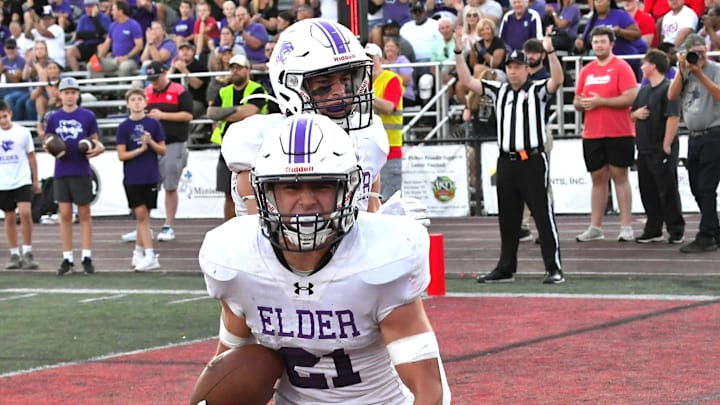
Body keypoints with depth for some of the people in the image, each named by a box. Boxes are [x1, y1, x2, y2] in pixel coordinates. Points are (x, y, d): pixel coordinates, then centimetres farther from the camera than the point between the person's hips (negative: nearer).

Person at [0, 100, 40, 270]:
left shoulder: (23, 132, -1)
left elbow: (31, 156, 7)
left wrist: (36, 180, 9)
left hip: (22, 181, -2)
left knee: (25, 212, -17)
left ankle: (27, 252, -6)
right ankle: (14, 254, 15)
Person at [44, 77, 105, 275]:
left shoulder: (88, 116, 1)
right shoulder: (54, 118, 6)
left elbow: (95, 141, 7)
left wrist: (97, 148, -14)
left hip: (82, 172, -2)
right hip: (61, 172, 2)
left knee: (84, 214, 4)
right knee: (65, 215, 3)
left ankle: (87, 257, 8)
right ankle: (67, 258, 8)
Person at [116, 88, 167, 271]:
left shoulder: (154, 124, 2)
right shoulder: (124, 127, 0)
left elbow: (163, 151, 4)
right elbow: (121, 155, -3)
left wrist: (151, 142, -14)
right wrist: (140, 149, -15)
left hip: (150, 177, 1)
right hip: (132, 179, -1)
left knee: (143, 215, 6)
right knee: (141, 214, -5)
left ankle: (138, 252, 20)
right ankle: (150, 256, -7)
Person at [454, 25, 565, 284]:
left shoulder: (537, 90, 0)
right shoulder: (499, 91, 14)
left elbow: (558, 80, -20)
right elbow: (467, 81, 11)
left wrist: (550, 51, -32)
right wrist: (458, 52, 1)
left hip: (533, 161, -5)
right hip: (506, 162, 5)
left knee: (543, 214, -5)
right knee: (507, 218, 11)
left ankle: (554, 268, -4)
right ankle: (506, 268, 19)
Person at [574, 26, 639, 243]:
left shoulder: (621, 67, -5)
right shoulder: (586, 71, 12)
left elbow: (630, 98, -15)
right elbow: (577, 102, 18)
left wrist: (600, 101, -17)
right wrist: (580, 103, -6)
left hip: (619, 133, -5)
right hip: (592, 134, 5)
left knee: (620, 176, -3)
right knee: (598, 178, 7)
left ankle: (626, 227, 0)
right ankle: (595, 227, 10)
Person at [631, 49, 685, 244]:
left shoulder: (668, 89, -13)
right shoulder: (643, 91, 14)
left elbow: (673, 117, -19)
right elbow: (631, 114, 22)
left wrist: (666, 146, -21)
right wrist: (636, 113, -2)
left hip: (662, 150, -8)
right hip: (644, 150, 8)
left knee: (668, 191, -2)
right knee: (648, 191, 11)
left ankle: (676, 231, 7)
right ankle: (653, 230, 19)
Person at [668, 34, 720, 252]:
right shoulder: (684, 72, 13)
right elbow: (672, 95, 1)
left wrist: (699, 73, -21)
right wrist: (682, 71, -8)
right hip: (694, 136, 7)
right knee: (697, 188, 10)